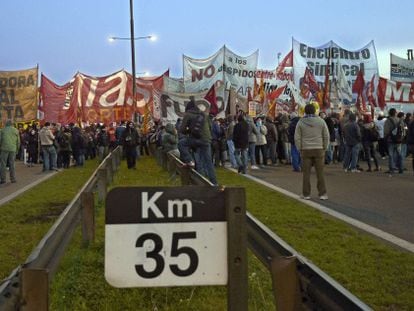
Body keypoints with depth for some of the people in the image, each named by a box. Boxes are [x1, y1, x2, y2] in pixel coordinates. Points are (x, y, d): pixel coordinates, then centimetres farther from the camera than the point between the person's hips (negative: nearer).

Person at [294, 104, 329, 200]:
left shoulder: (300, 122, -1)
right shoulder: (321, 121, 0)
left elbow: (297, 138, -2)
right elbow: (326, 136, 2)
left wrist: (300, 149, 6)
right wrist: (324, 148, 9)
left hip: (305, 150, 0)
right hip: (318, 149, 0)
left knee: (306, 173, 4)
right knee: (320, 173, 4)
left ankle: (306, 194, 7)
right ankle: (322, 193, 6)